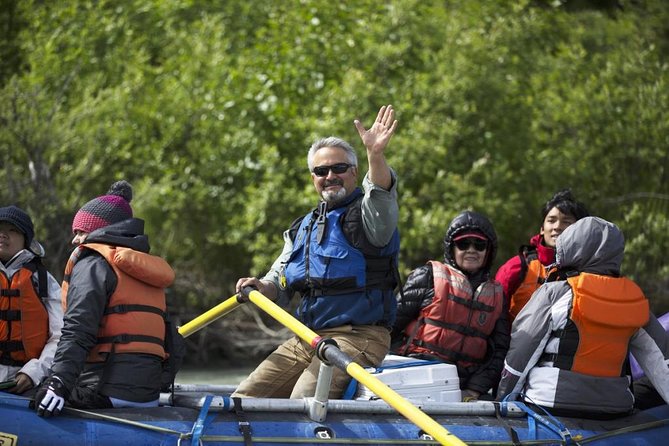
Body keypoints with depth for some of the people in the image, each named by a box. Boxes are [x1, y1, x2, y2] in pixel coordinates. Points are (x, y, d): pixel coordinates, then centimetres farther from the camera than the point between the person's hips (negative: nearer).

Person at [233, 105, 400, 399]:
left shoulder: (365, 213, -3)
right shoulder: (303, 228, 20)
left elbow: (381, 195, -28)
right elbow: (279, 285, 22)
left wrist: (375, 154, -48)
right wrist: (260, 287, -2)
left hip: (358, 338, -8)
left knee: (303, 401, -28)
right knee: (245, 397, -1)